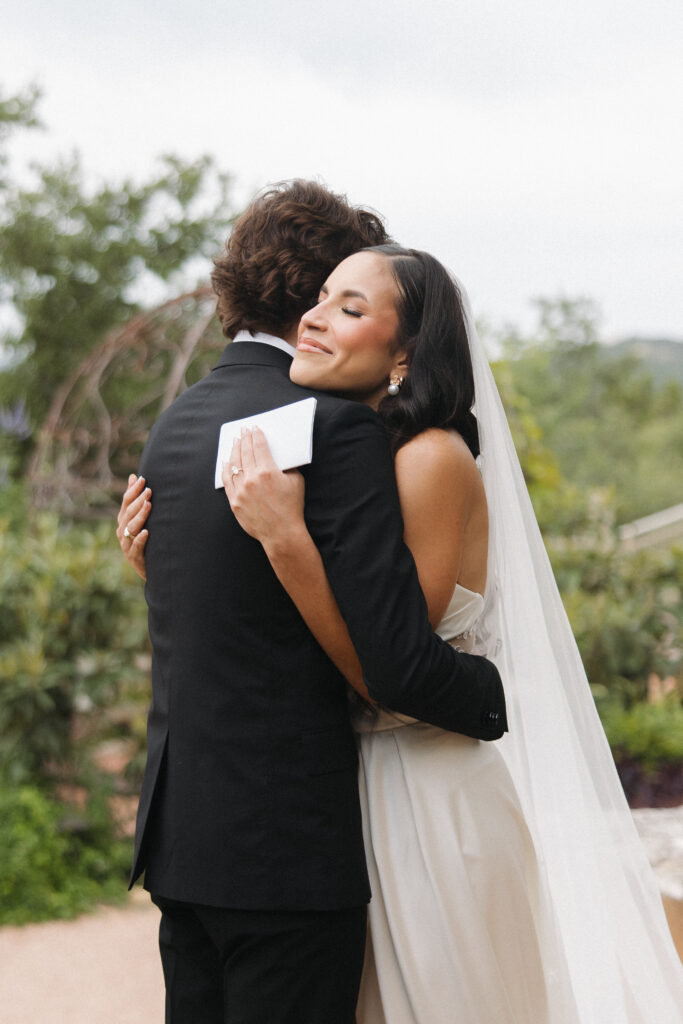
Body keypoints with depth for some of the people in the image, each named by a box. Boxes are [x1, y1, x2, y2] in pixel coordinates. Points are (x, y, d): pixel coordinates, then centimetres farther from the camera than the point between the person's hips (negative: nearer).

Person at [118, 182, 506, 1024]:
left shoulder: (175, 424, 10)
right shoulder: (339, 426, -15)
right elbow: (397, 663, -19)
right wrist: (505, 694, -3)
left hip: (179, 833, 8)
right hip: (288, 846, -8)